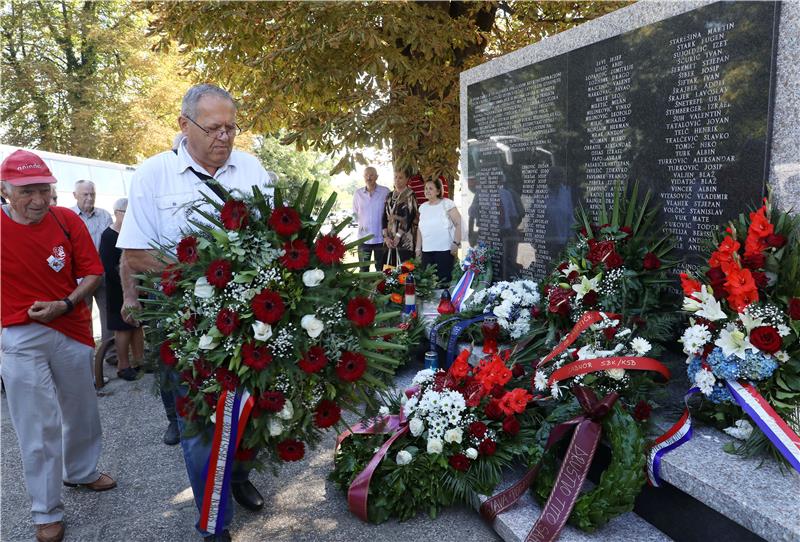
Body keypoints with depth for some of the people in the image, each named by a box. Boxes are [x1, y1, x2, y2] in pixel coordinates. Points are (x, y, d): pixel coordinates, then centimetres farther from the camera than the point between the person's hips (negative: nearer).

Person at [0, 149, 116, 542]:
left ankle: (81, 471, 45)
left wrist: (66, 304, -17)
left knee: (81, 411, 19)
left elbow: (93, 272, -3)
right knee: (39, 427, 2)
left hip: (71, 329, 3)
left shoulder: (67, 221, -7)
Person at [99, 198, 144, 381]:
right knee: (123, 328, 0)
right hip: (119, 290, -6)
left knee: (138, 324, 12)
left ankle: (139, 361, 22)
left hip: (137, 287, 6)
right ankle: (123, 366, 10)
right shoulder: (108, 236, -8)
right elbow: (109, 266, -15)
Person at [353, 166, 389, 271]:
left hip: (381, 237, -2)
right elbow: (355, 213, 13)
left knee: (381, 268, 10)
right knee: (363, 268, 8)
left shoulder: (385, 192, -3)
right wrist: (360, 224, -1)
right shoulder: (358, 193, 4)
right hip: (364, 237, 2)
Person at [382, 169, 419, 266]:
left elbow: (410, 218, -11)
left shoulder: (410, 196, -2)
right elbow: (385, 217, 10)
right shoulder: (390, 196, 15)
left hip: (405, 240, -5)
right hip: (390, 241, 5)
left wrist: (398, 236, -14)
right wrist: (386, 237, -2)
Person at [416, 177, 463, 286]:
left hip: (445, 250, -5)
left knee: (443, 280, -7)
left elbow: (458, 224, -7)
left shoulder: (447, 203, -4)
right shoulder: (423, 207, 14)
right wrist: (418, 248, 16)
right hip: (426, 251, 5)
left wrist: (456, 243, -15)